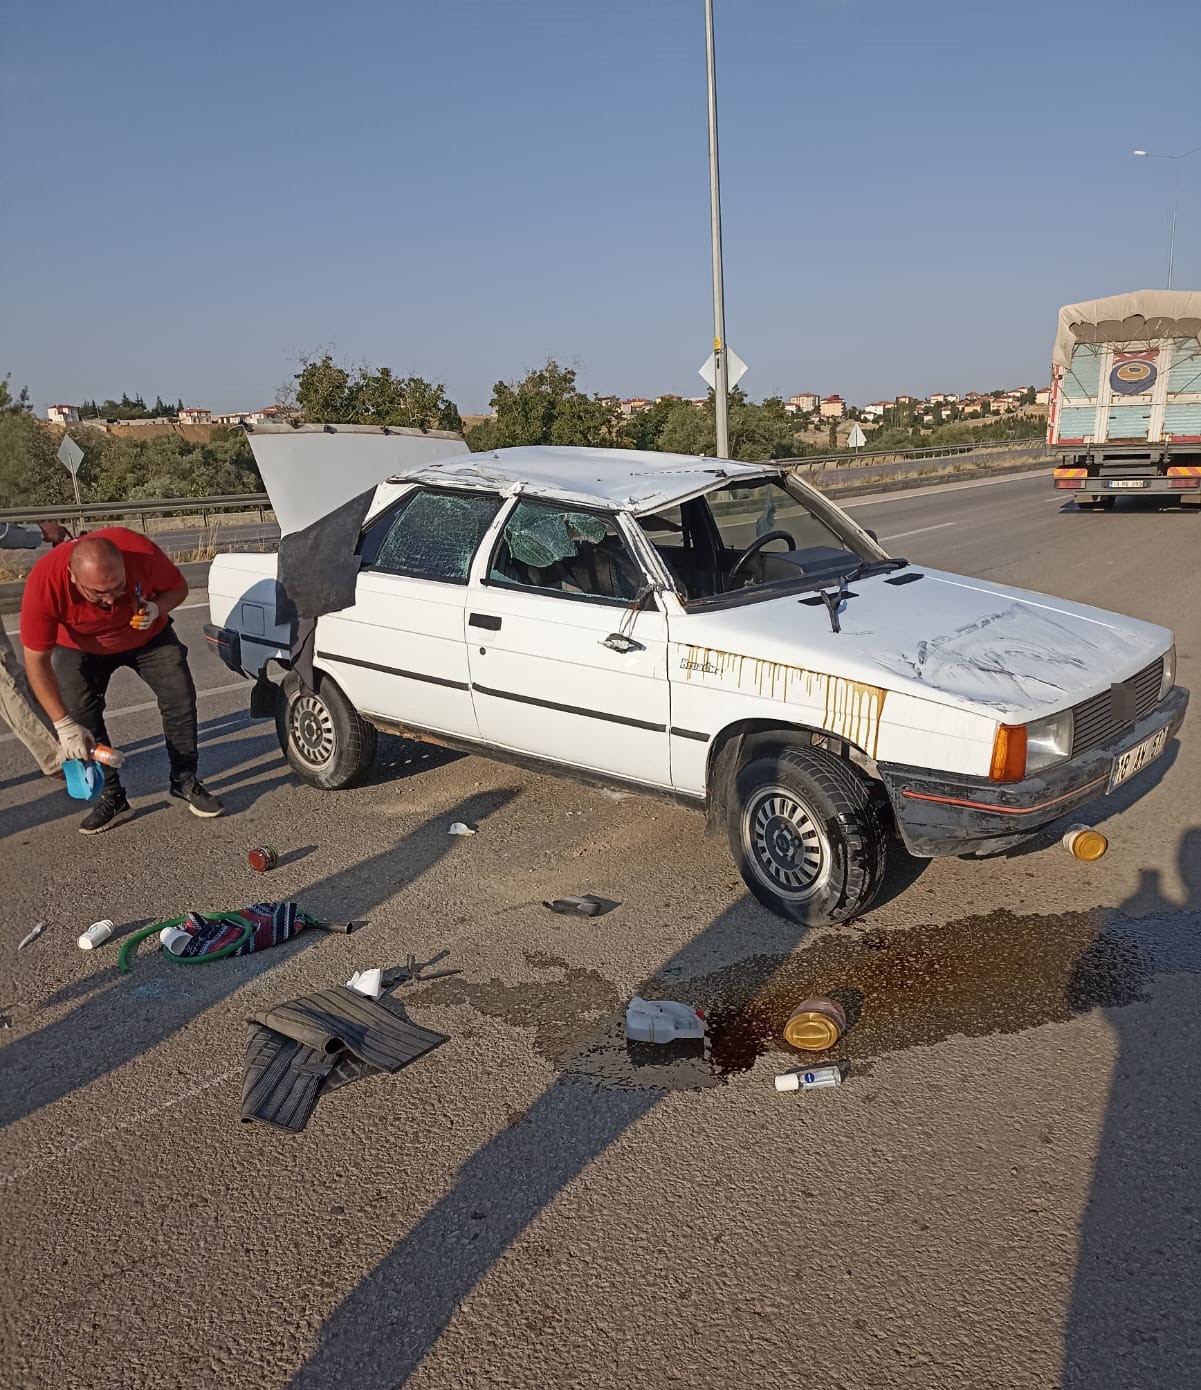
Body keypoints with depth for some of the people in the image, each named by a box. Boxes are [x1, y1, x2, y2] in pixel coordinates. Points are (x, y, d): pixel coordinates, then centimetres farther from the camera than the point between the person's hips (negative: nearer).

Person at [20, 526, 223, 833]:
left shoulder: (141, 552, -37)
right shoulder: (45, 583, -38)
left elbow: (178, 587, -14)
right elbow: (37, 660, -30)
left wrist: (156, 608, -36)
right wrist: (64, 725, -33)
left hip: (149, 635, 1)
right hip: (80, 647, 0)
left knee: (181, 698, -9)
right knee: (80, 714, -14)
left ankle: (185, 783, 8)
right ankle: (111, 797, 1)